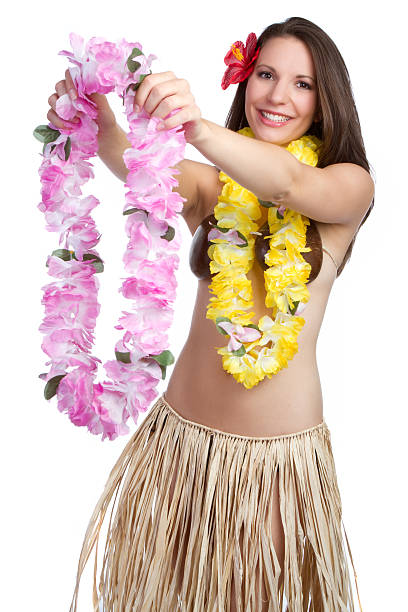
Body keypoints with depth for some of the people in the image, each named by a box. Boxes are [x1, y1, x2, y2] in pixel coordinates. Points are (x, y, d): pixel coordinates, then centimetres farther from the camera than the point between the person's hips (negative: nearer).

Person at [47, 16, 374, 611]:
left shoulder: (351, 183, -2)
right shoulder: (217, 181, 4)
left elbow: (288, 183, -25)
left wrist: (197, 127, -42)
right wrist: (105, 134, -39)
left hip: (283, 448, -2)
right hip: (184, 434, 2)